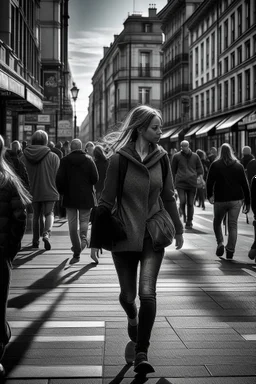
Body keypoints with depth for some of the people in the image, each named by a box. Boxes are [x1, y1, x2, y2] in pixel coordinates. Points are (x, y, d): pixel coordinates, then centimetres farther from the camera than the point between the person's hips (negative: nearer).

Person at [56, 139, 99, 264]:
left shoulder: (65, 161, -3)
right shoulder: (88, 159, -2)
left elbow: (59, 179, -6)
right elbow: (95, 178, -5)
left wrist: (62, 192, 10)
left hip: (70, 197, 0)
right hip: (86, 196, 0)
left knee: (72, 224, 6)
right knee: (84, 219, 14)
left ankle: (76, 253, 6)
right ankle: (83, 237, -17)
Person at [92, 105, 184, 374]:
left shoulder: (160, 157, 0)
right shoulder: (118, 159, -10)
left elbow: (168, 197, 11)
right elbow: (106, 200, -5)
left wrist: (178, 229, 18)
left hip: (153, 233, 2)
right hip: (124, 234, -1)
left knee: (147, 293, -13)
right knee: (127, 295, 8)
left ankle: (141, 354, 0)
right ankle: (133, 319, 45)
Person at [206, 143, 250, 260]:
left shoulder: (215, 165, -1)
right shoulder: (238, 166, 6)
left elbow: (209, 182, -6)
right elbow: (245, 185, 6)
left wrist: (210, 195, 9)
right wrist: (247, 202, 9)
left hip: (220, 200, -2)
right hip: (236, 200, 2)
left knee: (217, 222, 17)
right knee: (233, 225, 4)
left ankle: (220, 243, 1)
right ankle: (230, 251, -1)